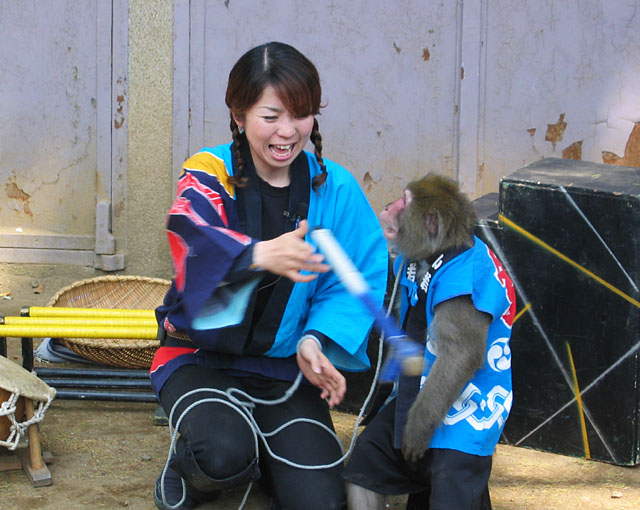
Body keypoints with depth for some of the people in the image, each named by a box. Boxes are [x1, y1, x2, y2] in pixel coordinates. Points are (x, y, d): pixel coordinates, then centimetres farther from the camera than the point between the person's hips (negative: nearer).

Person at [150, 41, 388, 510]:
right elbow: (193, 236, -32)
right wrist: (261, 255, -54)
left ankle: (258, 450, 22)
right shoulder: (209, 172, -10)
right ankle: (190, 470, 6)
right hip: (202, 356, -3)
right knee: (224, 454, -33)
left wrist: (316, 339, -27)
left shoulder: (335, 188, -1)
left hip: (283, 366, 3)